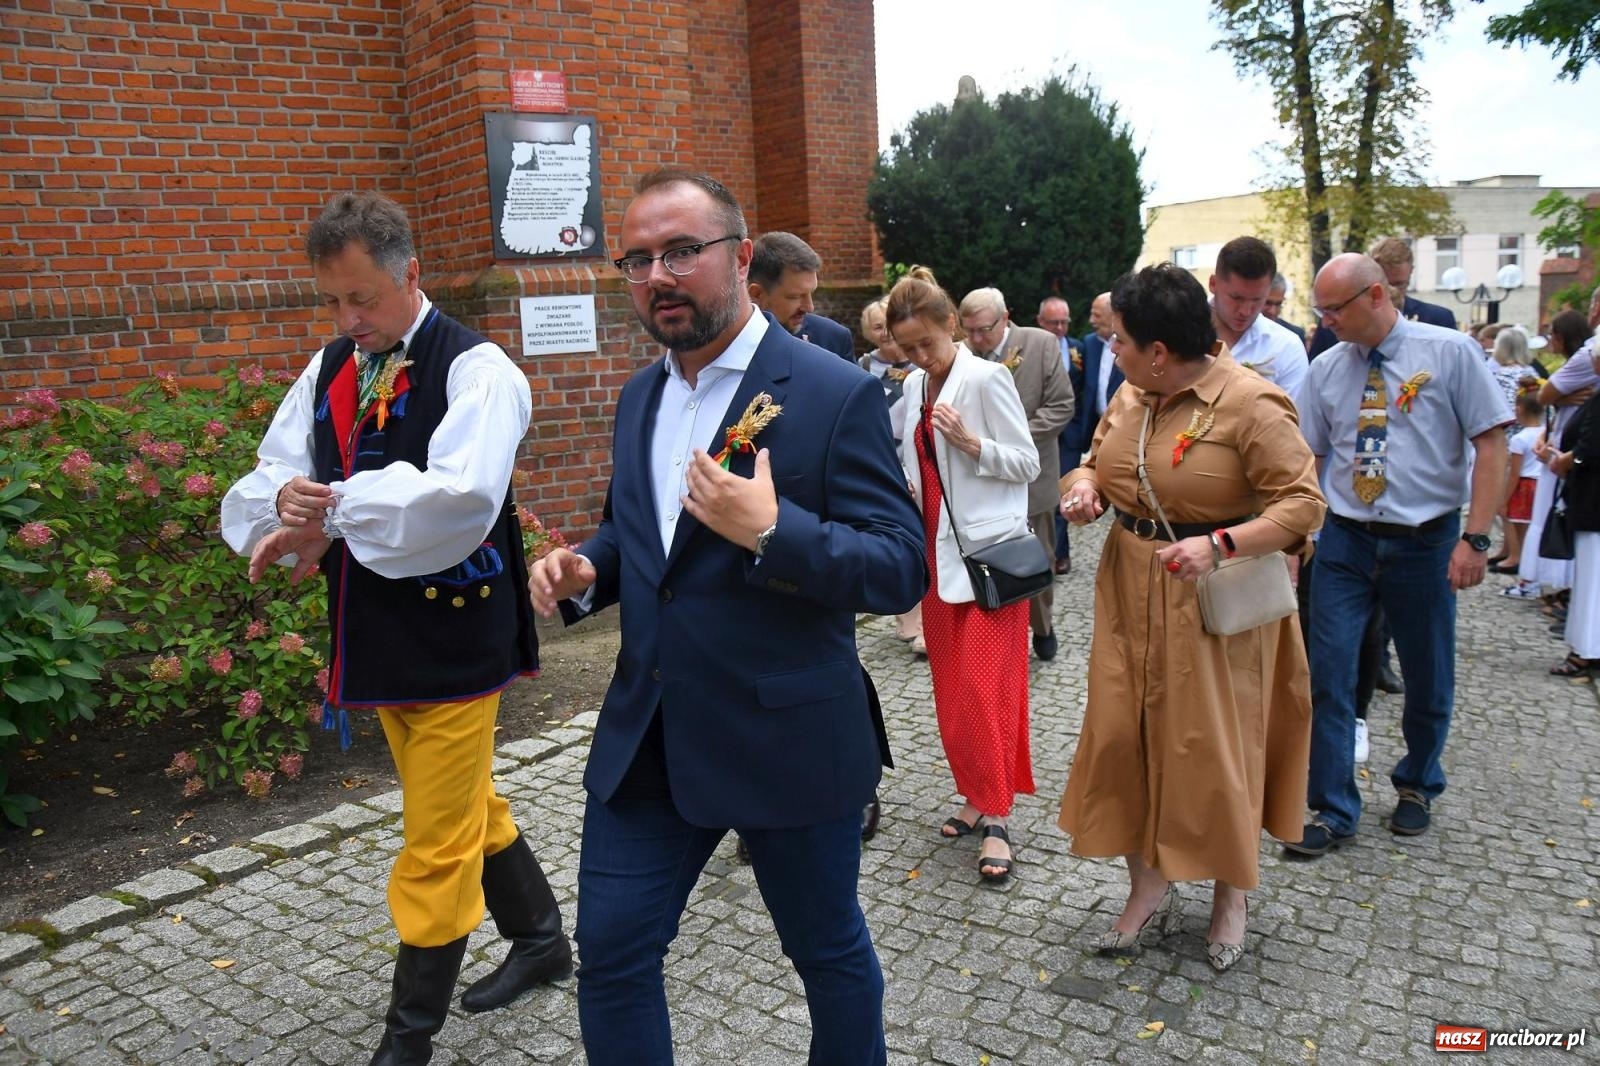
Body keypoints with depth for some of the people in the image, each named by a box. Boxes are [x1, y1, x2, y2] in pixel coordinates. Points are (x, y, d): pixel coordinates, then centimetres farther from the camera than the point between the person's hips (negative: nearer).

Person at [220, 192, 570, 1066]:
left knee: (437, 844, 4)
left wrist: (332, 511, -22)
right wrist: (284, 504, -18)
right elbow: (257, 490, 6)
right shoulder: (327, 371, 8)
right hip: (376, 635, 7)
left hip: (454, 638, -7)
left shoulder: (474, 368, -14)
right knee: (468, 809, 22)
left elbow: (461, 494, -31)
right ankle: (540, 938, 44)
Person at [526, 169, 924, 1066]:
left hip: (789, 745, -5)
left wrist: (771, 531, -30)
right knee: (611, 952, 12)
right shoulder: (642, 396, 8)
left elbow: (901, 572, -16)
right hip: (647, 740, 6)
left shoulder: (837, 394, -13)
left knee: (829, 952, 17)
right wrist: (585, 571, 0)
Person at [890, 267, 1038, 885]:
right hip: (937, 551, 7)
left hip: (988, 553, -7)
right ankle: (977, 798, 23)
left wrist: (972, 444, -24)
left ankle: (995, 819, 2)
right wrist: (905, 491, 1)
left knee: (984, 690, -8)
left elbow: (1028, 463, -10)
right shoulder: (914, 387, 10)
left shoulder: (987, 379, -11)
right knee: (951, 690, 10)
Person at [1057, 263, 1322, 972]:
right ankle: (1149, 885, 24)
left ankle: (1230, 893, 29)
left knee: (1215, 743, 5)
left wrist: (1218, 545, -29)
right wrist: (1083, 485, -6)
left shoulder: (1250, 403, -17)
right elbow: (1096, 458, 18)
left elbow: (1304, 503, -17)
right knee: (1121, 733, 6)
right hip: (1131, 593, 6)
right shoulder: (1131, 395, 3)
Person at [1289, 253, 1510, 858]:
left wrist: (1475, 538, -15)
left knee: (1428, 678, 14)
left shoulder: (1451, 353, -7)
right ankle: (1333, 812, 11)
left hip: (1424, 541, -2)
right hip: (1345, 540, 2)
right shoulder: (1326, 368, 3)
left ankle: (1417, 787, 39)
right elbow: (1308, 459, 6)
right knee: (1328, 676, -2)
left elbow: (1491, 444, -8)